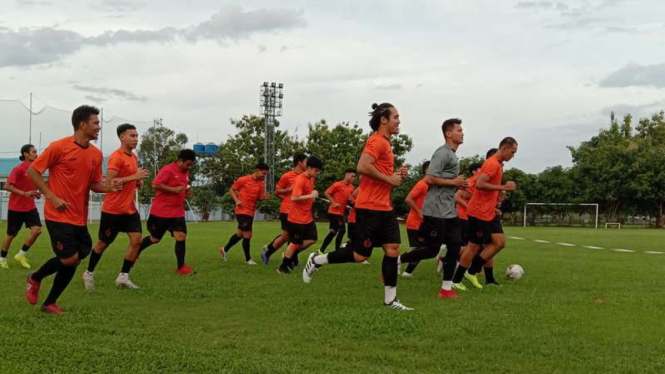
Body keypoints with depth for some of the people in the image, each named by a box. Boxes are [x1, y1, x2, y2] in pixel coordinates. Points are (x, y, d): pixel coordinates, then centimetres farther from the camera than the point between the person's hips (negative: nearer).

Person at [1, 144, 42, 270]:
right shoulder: (18, 169, -15)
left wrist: (35, 193, 1)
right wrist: (24, 193, -26)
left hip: (30, 207, 6)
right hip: (16, 208, -6)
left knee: (37, 230, -11)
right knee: (11, 234, 6)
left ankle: (21, 255, 6)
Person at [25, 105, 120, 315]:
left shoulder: (96, 154, 6)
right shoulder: (59, 147, -11)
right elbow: (32, 171, -6)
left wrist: (109, 188, -9)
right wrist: (52, 197, -14)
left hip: (79, 218, 7)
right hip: (59, 215, -6)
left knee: (73, 261, 6)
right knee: (70, 259, -12)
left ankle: (49, 303, 22)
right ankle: (35, 279, 16)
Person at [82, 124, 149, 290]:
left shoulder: (134, 157, 11)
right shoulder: (116, 157, -16)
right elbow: (109, 182, -24)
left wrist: (138, 182, 4)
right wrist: (134, 177, -26)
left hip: (130, 208, 7)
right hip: (113, 209, -7)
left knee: (136, 240, -5)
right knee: (103, 243, 7)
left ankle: (123, 277, 2)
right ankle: (89, 273, 26)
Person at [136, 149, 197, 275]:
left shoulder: (185, 173, 9)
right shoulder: (167, 170, -16)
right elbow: (155, 185, -24)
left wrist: (187, 192, 3)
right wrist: (174, 190, -25)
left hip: (177, 213, 6)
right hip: (161, 212, -6)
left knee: (181, 237, -8)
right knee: (155, 239, 8)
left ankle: (180, 267, 0)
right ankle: (135, 252, 34)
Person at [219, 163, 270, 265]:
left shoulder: (261, 183, 2)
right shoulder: (243, 180, -12)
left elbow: (260, 197, 3)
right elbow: (231, 190, -2)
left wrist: (265, 197, -20)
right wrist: (237, 200, -16)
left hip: (250, 212, 7)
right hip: (242, 211, -7)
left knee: (240, 234, 17)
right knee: (248, 234, -9)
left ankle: (225, 249, 36)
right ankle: (248, 259, 4)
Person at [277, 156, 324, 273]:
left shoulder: (311, 178, 7)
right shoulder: (301, 179, -21)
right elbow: (294, 198, -29)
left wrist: (312, 197, 9)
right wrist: (310, 195, -28)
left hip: (308, 217, 9)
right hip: (297, 218, -9)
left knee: (312, 239, 8)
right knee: (296, 243, 1)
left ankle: (289, 255, 23)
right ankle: (282, 267, 16)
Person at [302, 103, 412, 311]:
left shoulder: (385, 143, 17)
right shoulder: (377, 141, -14)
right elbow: (362, 167, -27)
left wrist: (395, 175, 9)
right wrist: (389, 179, -18)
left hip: (384, 207, 10)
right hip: (370, 208, -9)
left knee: (393, 250, 2)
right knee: (361, 255, -3)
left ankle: (390, 300, 5)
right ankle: (316, 261, 14)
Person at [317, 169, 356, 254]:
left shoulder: (352, 188, 6)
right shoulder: (338, 184, -14)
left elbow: (351, 200, 18)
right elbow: (326, 193, -11)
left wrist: (351, 200, -6)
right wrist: (333, 203, -17)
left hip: (341, 213, 8)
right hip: (334, 212, -8)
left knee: (333, 232, 12)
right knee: (342, 230, -15)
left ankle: (321, 251, 20)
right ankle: (337, 252, -8)